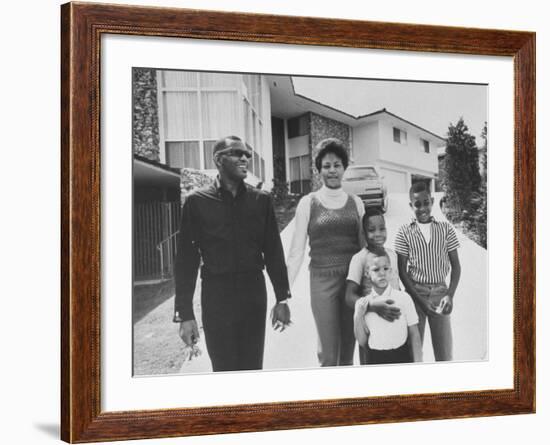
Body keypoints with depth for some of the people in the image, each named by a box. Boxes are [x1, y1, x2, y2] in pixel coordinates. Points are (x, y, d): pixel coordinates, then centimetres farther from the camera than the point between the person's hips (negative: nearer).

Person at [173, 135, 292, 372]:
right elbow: (186, 259, -3)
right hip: (216, 297, -2)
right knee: (224, 369, 2)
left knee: (252, 367, 7)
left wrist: (282, 298, 7)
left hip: (254, 293, 2)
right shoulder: (197, 202, -3)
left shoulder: (261, 200, 5)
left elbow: (273, 250, 9)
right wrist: (185, 314, -7)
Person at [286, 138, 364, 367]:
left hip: (353, 281, 3)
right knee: (329, 355, -5)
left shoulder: (355, 203, 8)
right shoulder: (308, 203, 0)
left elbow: (364, 245, 14)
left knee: (348, 352, 9)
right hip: (323, 281, -3)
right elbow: (296, 251, 1)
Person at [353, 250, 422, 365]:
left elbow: (414, 335, 2)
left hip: (401, 357, -1)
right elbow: (362, 342, 4)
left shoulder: (403, 298, -2)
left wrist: (418, 364, -3)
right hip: (375, 359, 2)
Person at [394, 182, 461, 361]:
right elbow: (402, 271, -3)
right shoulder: (405, 232, -2)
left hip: (440, 292, 1)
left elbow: (456, 265, 5)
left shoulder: (446, 229, 2)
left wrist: (450, 295, -9)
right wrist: (420, 300, -11)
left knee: (445, 351, 1)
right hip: (415, 293, -1)